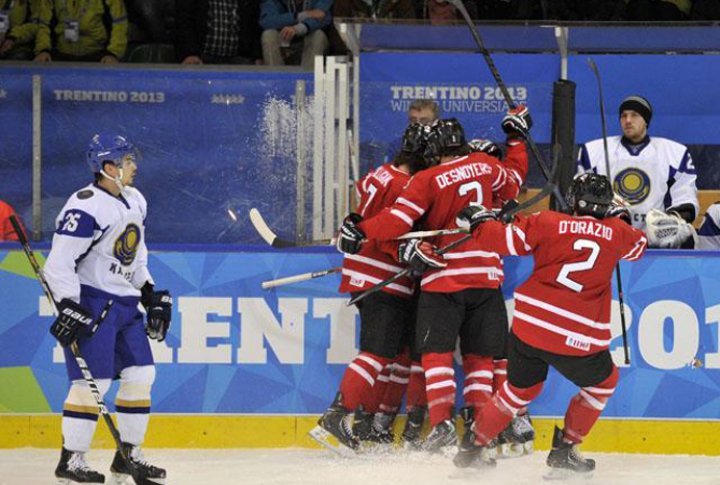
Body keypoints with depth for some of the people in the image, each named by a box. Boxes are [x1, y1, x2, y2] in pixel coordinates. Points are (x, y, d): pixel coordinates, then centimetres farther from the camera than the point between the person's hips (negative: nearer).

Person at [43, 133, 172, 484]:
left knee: (141, 374, 6)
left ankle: (129, 455, 16)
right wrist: (69, 307, -25)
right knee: (93, 379, -11)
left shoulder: (135, 201, 11)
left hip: (125, 303, 9)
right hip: (90, 302, -9)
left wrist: (151, 294, 17)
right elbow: (59, 263, -20)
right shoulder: (86, 206, -18)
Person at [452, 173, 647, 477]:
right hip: (579, 338, -2)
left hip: (530, 324, 2)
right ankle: (564, 451, 23)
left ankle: (473, 447, 30)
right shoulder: (616, 232, 6)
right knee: (602, 382, 26)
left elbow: (505, 240, 0)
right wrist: (621, 217, 43)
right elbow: (639, 245, 27)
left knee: (522, 388, 26)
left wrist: (479, 220, 18)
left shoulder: (548, 223, 1)